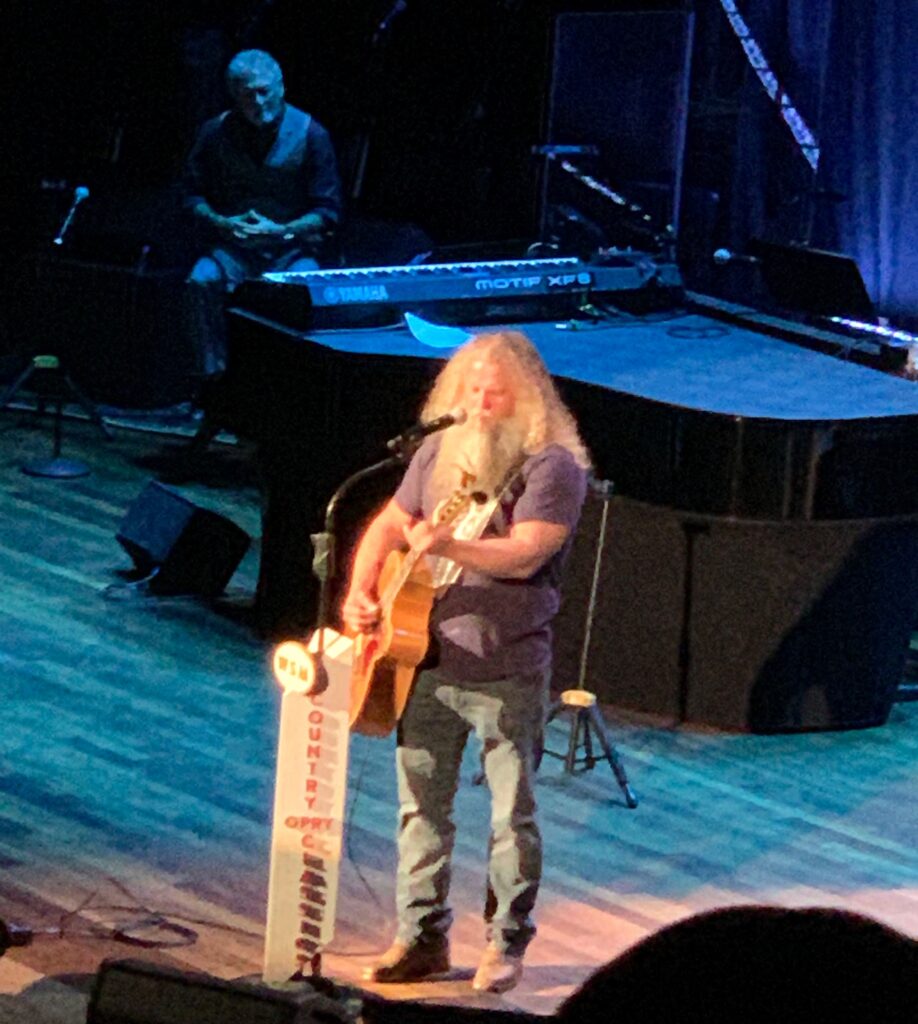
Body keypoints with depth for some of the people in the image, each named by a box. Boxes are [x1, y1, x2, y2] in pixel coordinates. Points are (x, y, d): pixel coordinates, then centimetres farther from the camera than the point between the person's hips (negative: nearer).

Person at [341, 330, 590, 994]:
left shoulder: (553, 466, -10)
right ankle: (423, 938, 20)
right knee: (421, 806, 10)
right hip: (425, 661, 6)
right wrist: (361, 592, 0)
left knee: (513, 813, 2)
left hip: (507, 671, -6)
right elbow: (388, 526, 17)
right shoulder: (439, 453, 9)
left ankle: (507, 943, 15)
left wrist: (446, 545, -35)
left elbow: (524, 555, -22)